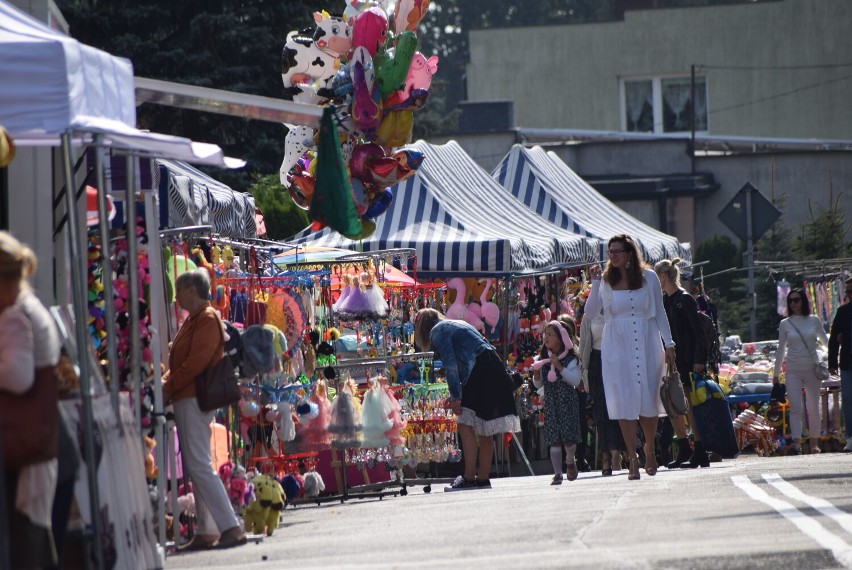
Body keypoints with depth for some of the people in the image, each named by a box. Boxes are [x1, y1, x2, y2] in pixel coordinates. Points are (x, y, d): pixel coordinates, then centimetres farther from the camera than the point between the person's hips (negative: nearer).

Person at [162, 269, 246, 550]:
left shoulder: (207, 319, -12)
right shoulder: (193, 320, 19)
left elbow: (196, 362, -21)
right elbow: (179, 361, 21)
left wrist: (169, 387, -15)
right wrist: (165, 381, 4)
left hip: (194, 400, -11)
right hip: (186, 400, 11)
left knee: (199, 466, -14)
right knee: (196, 466, 10)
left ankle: (231, 528, -18)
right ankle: (206, 532, 11)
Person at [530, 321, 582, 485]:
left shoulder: (570, 359, -6)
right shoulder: (543, 360, 7)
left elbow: (576, 380, -15)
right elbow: (538, 385, 11)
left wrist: (560, 367, -21)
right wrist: (536, 373, -9)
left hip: (567, 402, -3)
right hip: (550, 403, 3)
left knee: (568, 437, -2)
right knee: (554, 440, -3)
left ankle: (570, 461, 29)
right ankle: (557, 473, -2)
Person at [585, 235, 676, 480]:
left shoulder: (648, 277, 2)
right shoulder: (606, 280, 4)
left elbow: (659, 312, 6)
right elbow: (591, 311, -4)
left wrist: (668, 343, 3)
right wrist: (594, 282, -12)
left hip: (645, 342, 0)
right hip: (617, 345, 0)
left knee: (649, 398, 2)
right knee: (624, 400, -5)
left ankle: (650, 449, 24)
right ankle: (633, 458, -4)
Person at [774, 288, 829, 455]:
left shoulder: (814, 320, 4)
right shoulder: (785, 324, 5)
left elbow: (825, 340, 18)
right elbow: (781, 350, 11)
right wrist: (776, 373, 12)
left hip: (812, 369, 1)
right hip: (793, 371, -1)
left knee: (813, 408, 6)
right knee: (795, 407, -13)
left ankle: (814, 443, 17)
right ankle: (796, 442, -23)